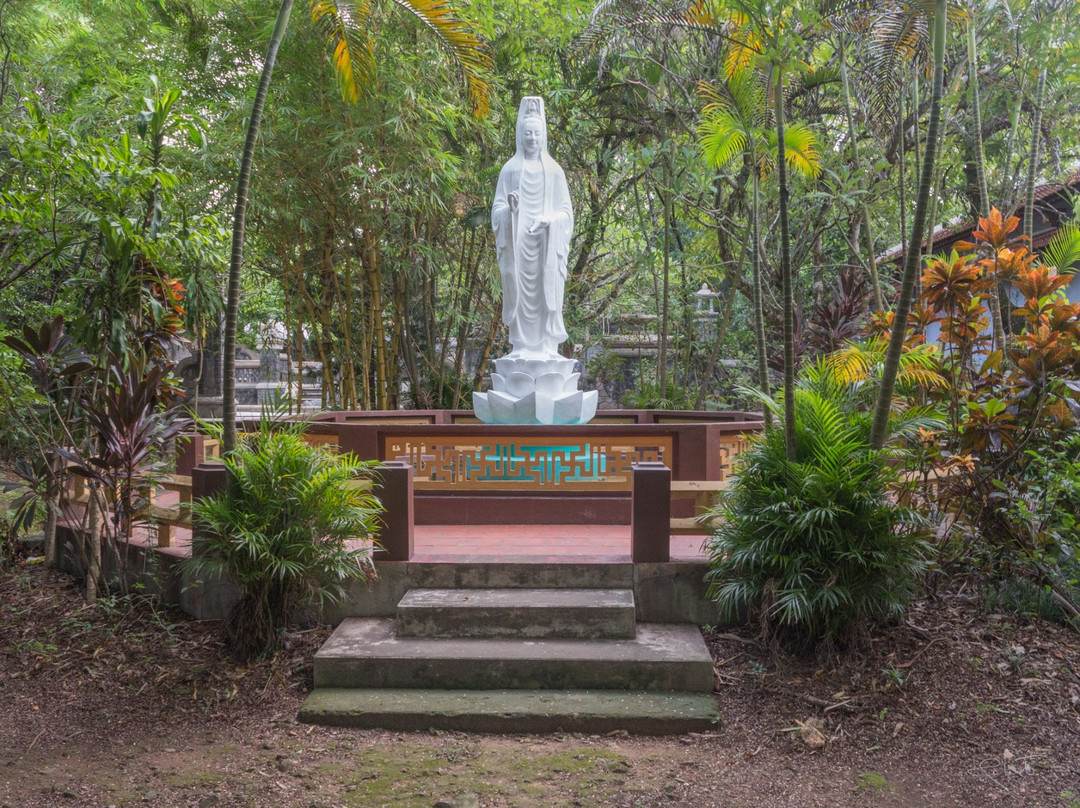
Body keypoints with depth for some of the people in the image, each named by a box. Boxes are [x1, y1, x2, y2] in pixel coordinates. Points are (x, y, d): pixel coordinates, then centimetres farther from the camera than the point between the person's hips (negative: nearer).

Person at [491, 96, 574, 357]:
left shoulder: (553, 170, 8)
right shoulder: (510, 169, 7)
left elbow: (565, 210, 6)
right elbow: (497, 208, 5)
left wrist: (548, 220, -13)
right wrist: (510, 207, -17)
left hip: (546, 243, 0)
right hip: (517, 241, 0)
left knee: (546, 293, -3)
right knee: (519, 292, -2)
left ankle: (546, 345, 3)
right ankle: (521, 345, 4)